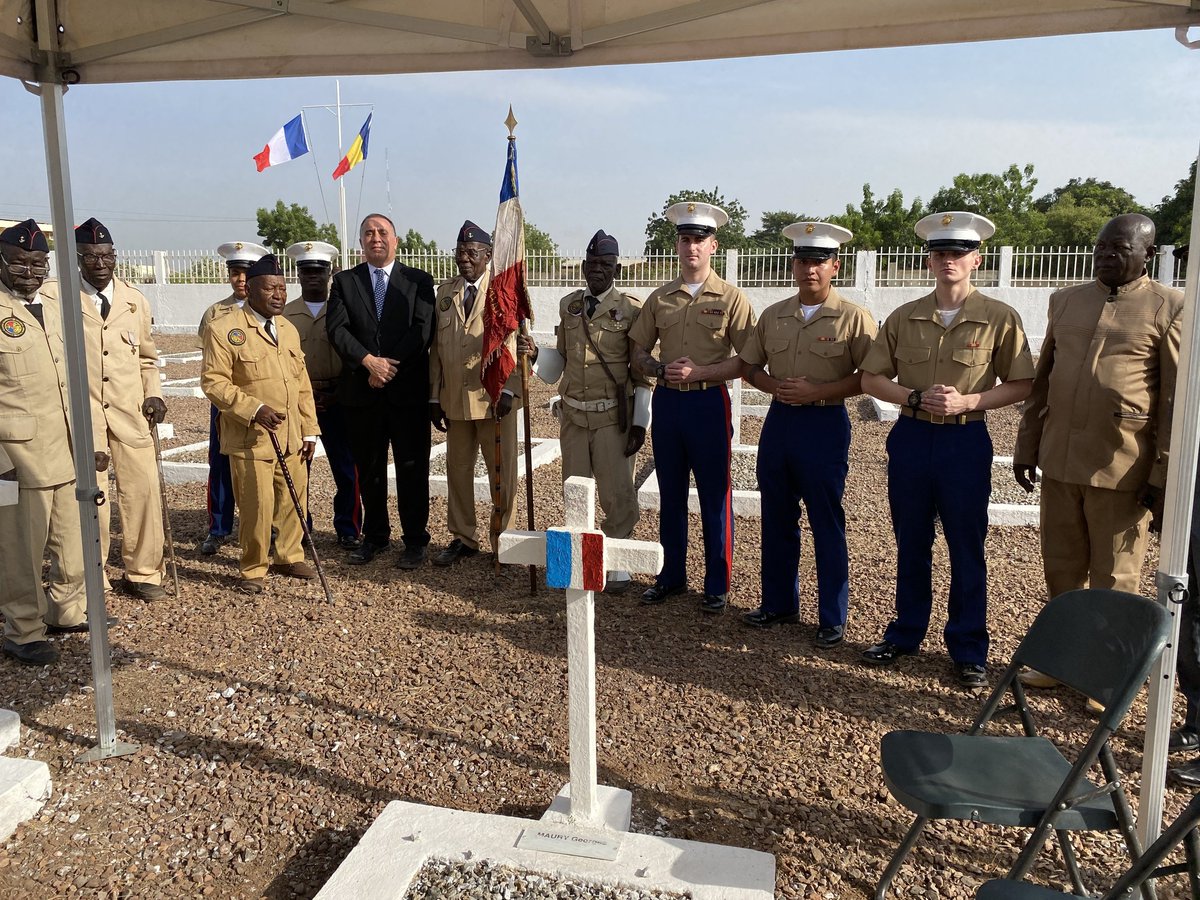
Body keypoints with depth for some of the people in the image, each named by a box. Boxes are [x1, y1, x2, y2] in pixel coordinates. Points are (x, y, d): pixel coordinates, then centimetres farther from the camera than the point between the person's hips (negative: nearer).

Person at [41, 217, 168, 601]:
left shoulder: (136, 300, 12)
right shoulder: (55, 296, 0)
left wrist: (153, 395, 6)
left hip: (130, 412, 3)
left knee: (143, 490, 1)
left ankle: (142, 573, 16)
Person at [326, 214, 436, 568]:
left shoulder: (419, 280, 5)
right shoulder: (344, 281, 9)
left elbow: (423, 329, -6)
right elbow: (337, 329, -3)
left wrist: (391, 365, -14)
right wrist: (369, 361, -16)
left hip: (408, 389, -2)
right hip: (361, 390, 2)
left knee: (412, 468, 1)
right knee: (369, 468, 10)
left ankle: (415, 540, 11)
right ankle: (375, 536, 23)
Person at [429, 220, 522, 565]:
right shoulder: (445, 292, 12)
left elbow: (515, 343, -8)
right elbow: (436, 347, 11)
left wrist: (509, 390, -18)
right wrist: (435, 396, 7)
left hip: (493, 398, -4)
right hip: (455, 399, 4)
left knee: (502, 472, 3)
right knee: (457, 470, 11)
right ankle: (462, 538, 24)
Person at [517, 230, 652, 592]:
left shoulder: (631, 308, -5)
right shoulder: (568, 305, 9)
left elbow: (642, 371, -4)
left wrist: (640, 422, -8)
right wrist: (535, 354, -5)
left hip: (613, 416, -4)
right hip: (573, 413, 4)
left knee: (617, 494, 2)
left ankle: (617, 567, 16)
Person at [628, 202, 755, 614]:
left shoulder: (731, 298, -3)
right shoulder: (660, 298, 9)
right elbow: (638, 353, 11)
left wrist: (698, 372, -19)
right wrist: (659, 369, -10)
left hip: (709, 403, -4)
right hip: (666, 401, 4)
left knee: (715, 498, 3)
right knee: (670, 495, 13)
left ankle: (717, 584, 15)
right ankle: (671, 575, 26)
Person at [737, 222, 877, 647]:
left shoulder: (854, 318, -6)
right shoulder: (772, 316, 8)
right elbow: (750, 366, 14)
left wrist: (816, 391, -19)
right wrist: (775, 387, -7)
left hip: (825, 424, -5)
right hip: (779, 420, 5)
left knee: (827, 524, 2)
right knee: (776, 519, 13)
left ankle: (832, 619, 14)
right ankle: (778, 603, 28)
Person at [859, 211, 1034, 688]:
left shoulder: (1000, 318, -3)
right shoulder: (903, 318, 4)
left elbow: (1021, 385, -2)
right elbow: (871, 379, 5)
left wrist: (968, 401, -17)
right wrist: (917, 398, -12)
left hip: (966, 441, -2)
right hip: (911, 438, 3)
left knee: (967, 549, 5)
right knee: (911, 544, 13)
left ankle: (968, 649, 18)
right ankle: (906, 633, 28)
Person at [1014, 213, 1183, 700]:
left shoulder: (1169, 307, -4)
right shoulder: (1065, 300, 10)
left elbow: (1177, 399, -6)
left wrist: (1164, 475, -9)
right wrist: (1027, 446, 12)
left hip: (1121, 470, -4)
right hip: (1059, 461, 5)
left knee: (1115, 582, 8)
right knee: (1061, 570, 15)